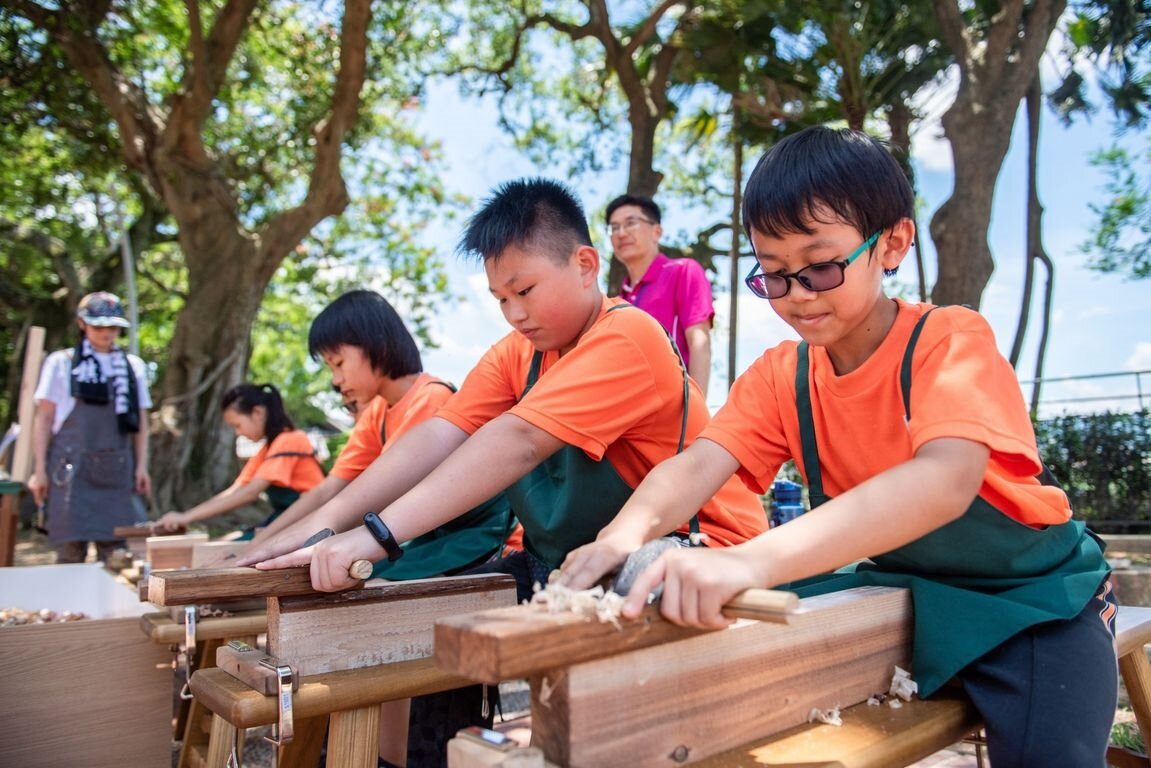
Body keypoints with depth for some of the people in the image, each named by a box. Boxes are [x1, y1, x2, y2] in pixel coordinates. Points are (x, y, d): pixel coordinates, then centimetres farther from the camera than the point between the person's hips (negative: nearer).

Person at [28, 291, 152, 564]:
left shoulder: (133, 366, 11)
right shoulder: (61, 363, 5)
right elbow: (44, 419, 6)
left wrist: (141, 466, 7)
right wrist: (39, 469, 1)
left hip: (117, 469, 2)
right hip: (72, 467, -2)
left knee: (116, 549, 1)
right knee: (71, 549, -2)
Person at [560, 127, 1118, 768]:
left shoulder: (951, 341, -22)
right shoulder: (780, 376, -7)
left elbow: (946, 480, -40)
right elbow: (699, 463, -19)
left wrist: (752, 560, -54)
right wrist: (626, 532, -43)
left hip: (1031, 592, -3)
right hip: (897, 586, 4)